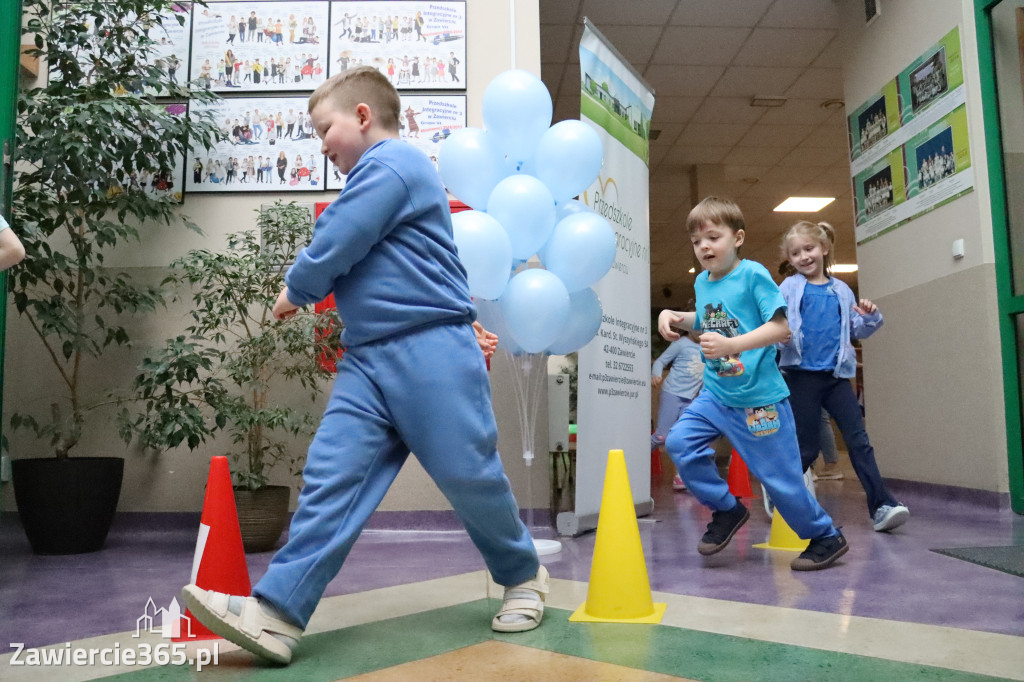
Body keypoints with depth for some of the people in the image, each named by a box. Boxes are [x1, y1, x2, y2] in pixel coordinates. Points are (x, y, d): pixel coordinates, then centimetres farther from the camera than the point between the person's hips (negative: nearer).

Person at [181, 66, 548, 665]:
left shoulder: (392, 161, -7)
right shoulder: (375, 175, 25)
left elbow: (333, 247, -12)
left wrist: (296, 291, 6)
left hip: (431, 352, -9)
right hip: (367, 359, 9)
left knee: (468, 475, 0)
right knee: (331, 477, -2)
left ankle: (524, 577, 23)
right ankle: (277, 614, -4)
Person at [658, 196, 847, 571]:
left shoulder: (753, 274, -12)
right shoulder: (701, 282, 8)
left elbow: (780, 327, -19)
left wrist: (732, 345, -30)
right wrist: (674, 317, 8)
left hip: (758, 398, -7)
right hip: (716, 393, 7)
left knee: (780, 477, 1)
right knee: (679, 442, -7)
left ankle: (826, 538, 26)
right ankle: (727, 509, 13)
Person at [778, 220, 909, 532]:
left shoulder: (841, 291, 12)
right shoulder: (789, 288, 2)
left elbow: (856, 331, 18)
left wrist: (870, 317, -2)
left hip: (836, 375, 3)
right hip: (802, 375, -3)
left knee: (859, 440, -3)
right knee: (806, 448, 3)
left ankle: (882, 506, -2)